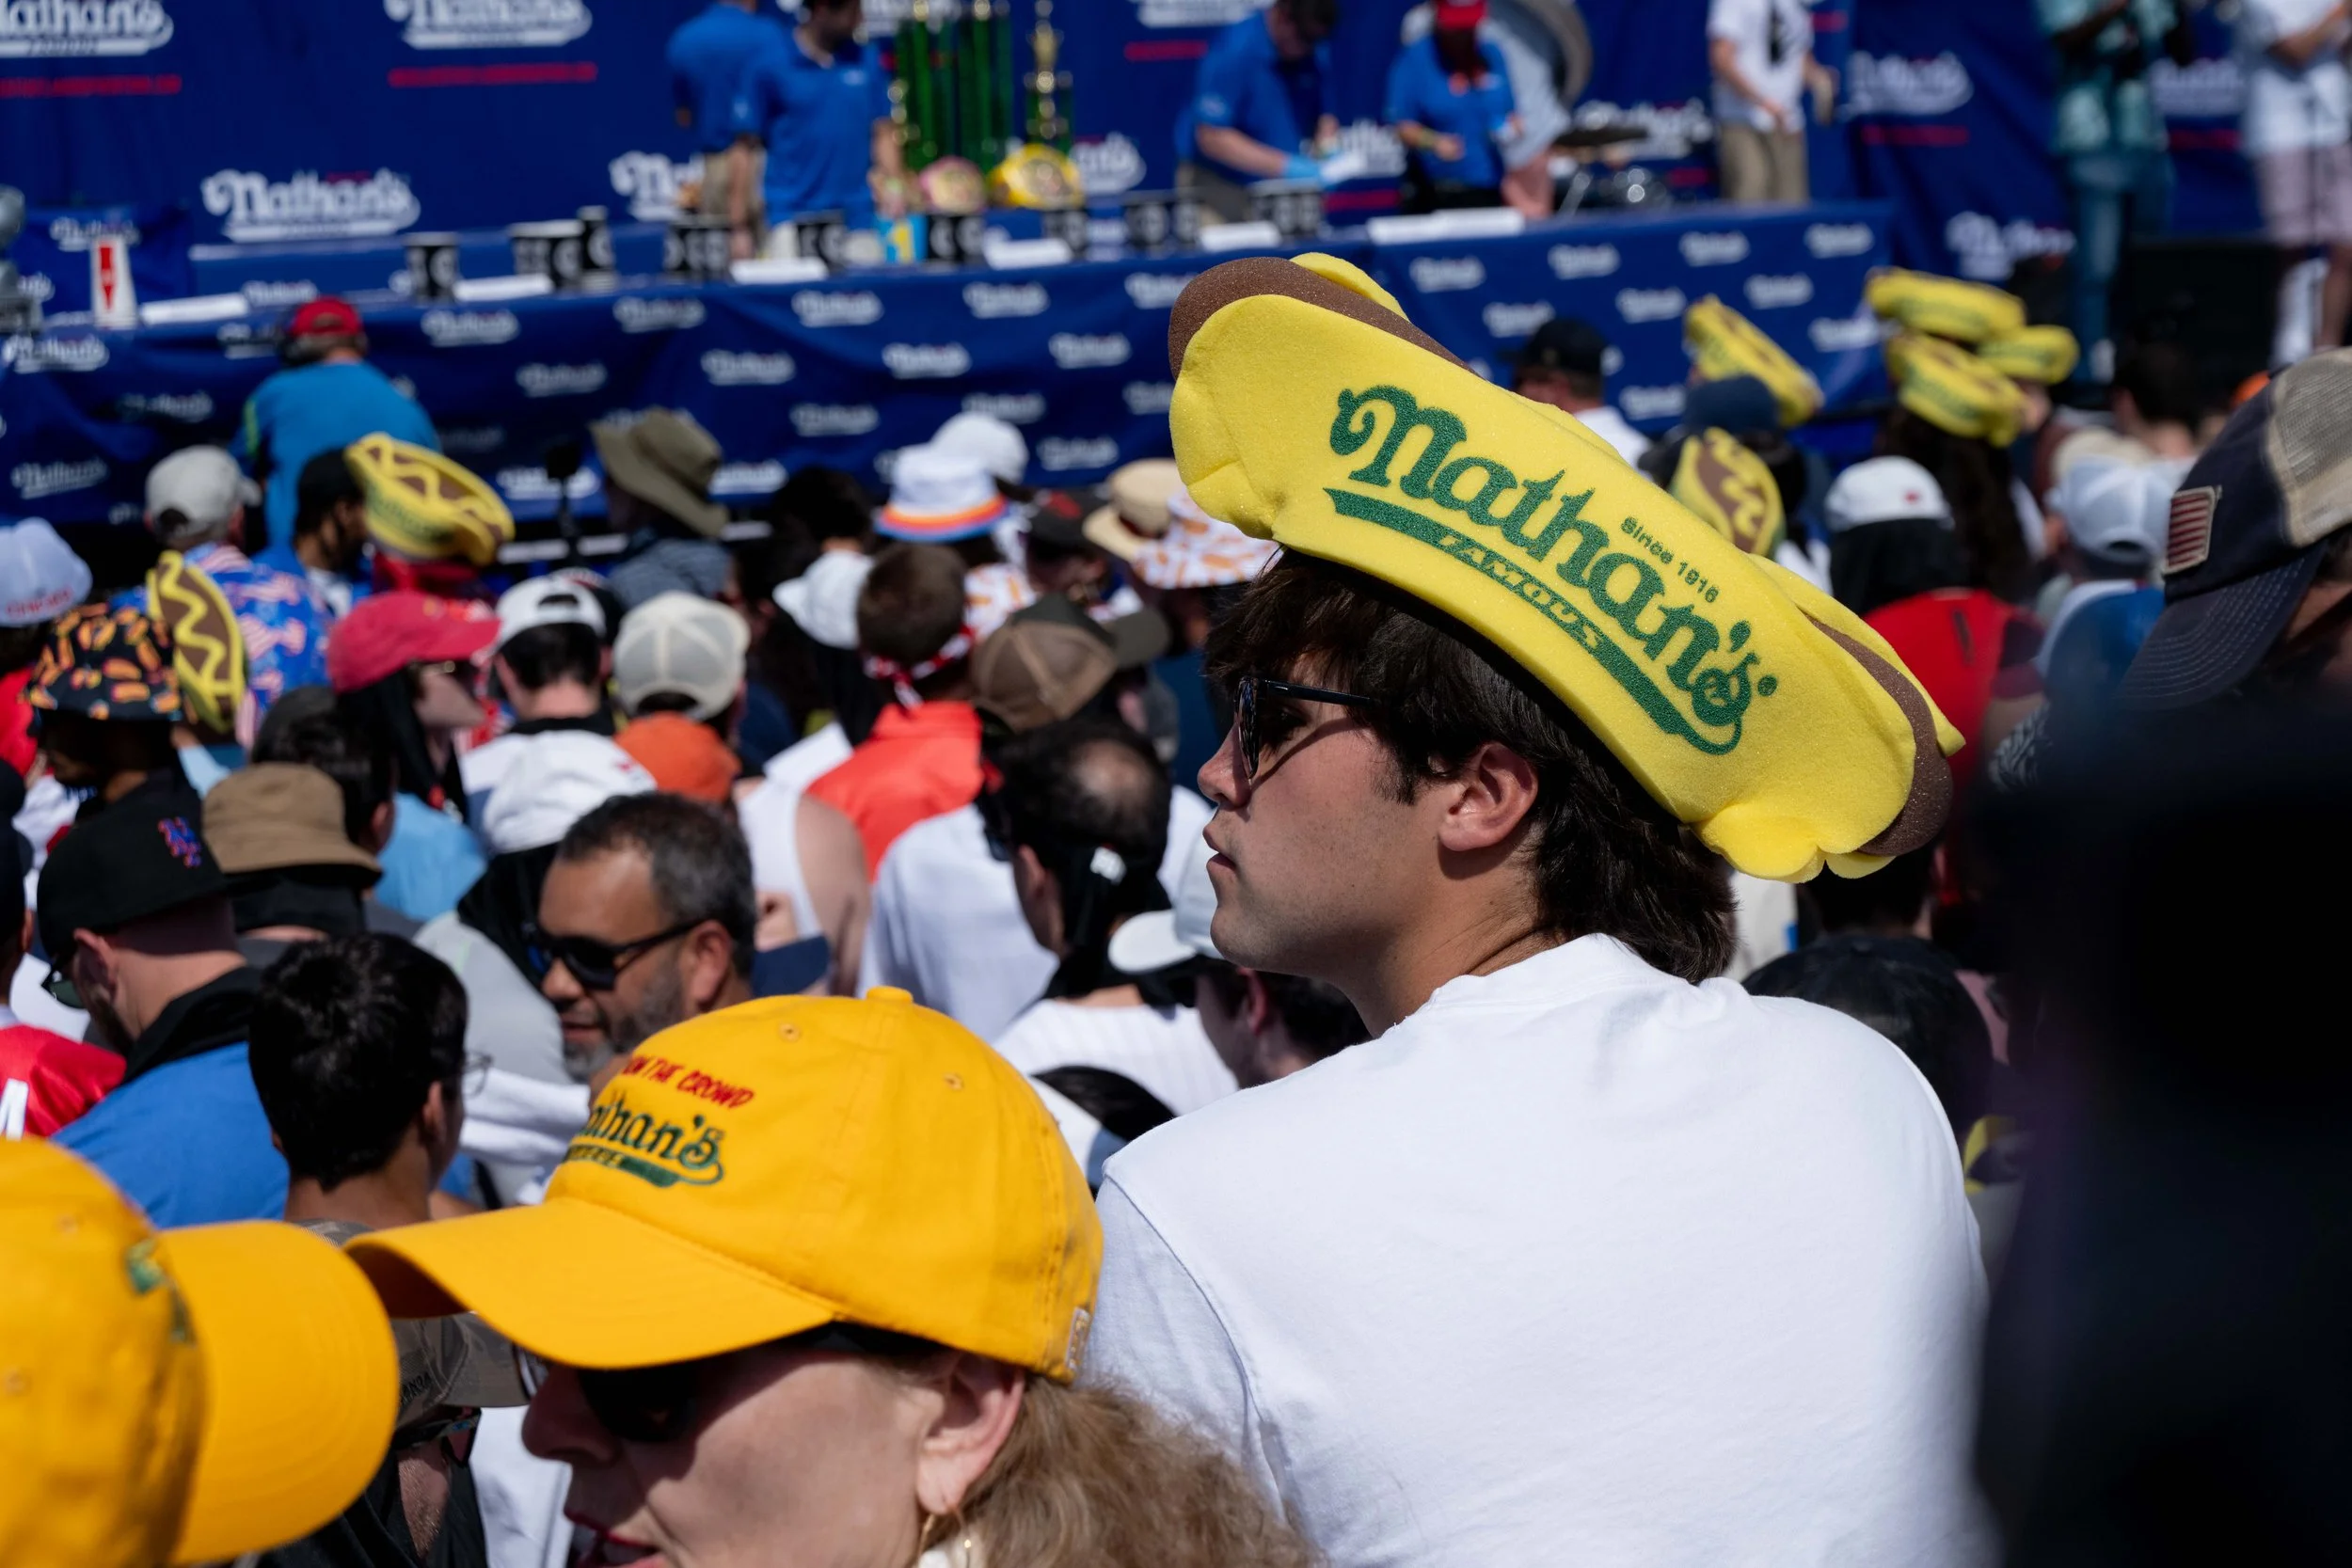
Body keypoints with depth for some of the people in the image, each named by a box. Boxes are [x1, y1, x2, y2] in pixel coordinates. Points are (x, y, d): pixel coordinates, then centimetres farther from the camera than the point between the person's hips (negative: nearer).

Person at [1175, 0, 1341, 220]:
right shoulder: (1234, 51, -20)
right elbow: (1212, 138, -23)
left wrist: (1327, 145, -13)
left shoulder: (1315, 55, -2)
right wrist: (1286, 167, -28)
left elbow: (1323, 114, 11)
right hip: (1220, 190, -5)